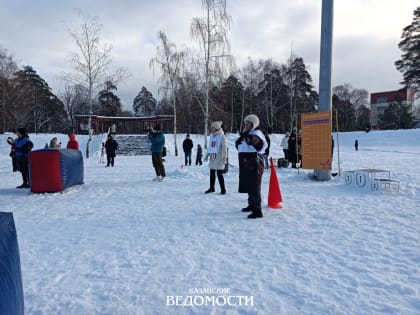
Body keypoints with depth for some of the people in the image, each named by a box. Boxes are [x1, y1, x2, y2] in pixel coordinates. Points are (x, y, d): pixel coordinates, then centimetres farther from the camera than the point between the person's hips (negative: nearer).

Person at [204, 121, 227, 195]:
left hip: (219, 158, -6)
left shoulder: (222, 136, -11)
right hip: (212, 158, 6)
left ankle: (223, 189, 9)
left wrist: (224, 158, -17)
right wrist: (207, 156, 18)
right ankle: (211, 188, 26)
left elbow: (224, 148, -13)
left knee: (219, 174, -2)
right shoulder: (211, 136, 9)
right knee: (212, 174, 13)